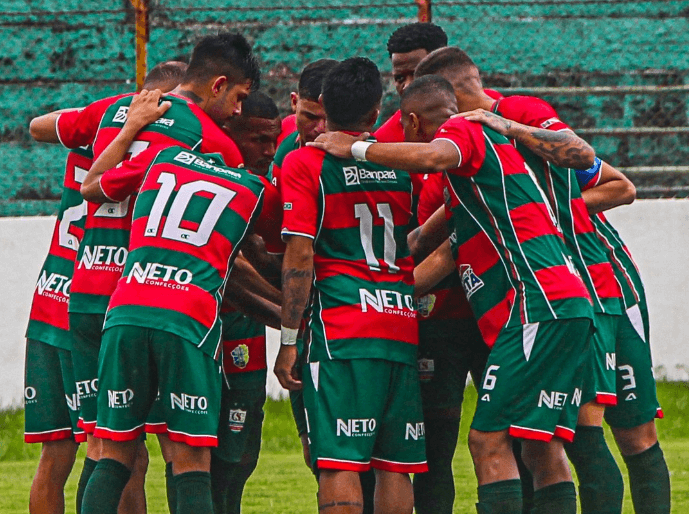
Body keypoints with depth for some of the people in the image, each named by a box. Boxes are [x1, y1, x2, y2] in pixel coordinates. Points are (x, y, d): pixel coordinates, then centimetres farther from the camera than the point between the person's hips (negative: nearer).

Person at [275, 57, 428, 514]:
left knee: (339, 461, -8)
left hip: (341, 328, -4)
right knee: (395, 466, 7)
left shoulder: (304, 163, -4)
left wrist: (289, 341, -5)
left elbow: (300, 258, -8)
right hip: (404, 326, 4)